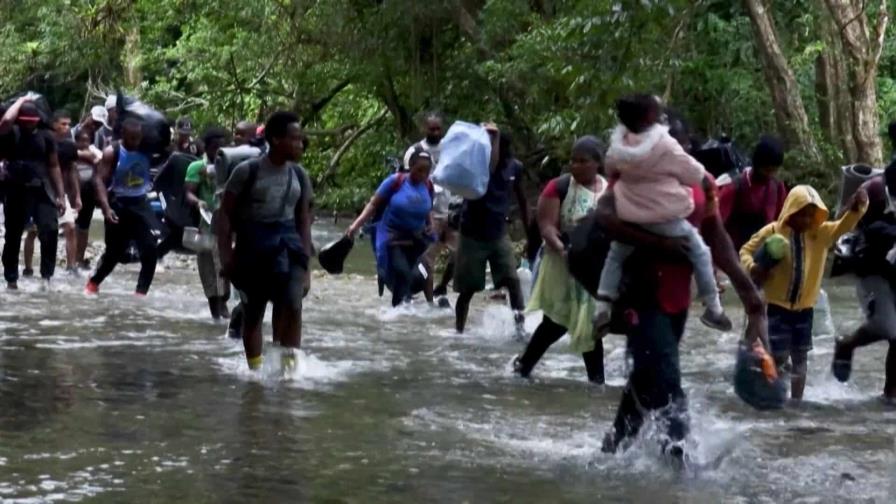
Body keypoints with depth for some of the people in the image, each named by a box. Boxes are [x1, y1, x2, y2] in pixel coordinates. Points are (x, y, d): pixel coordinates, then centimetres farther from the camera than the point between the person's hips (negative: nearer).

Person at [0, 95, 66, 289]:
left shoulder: (45, 136, 4)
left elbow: (53, 166, 10)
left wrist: (60, 195, 8)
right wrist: (22, 100, -11)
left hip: (41, 191, 1)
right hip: (17, 191, -1)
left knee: (50, 229, -16)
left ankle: (47, 275, -8)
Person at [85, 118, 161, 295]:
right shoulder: (111, 152, -14)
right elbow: (99, 180, -18)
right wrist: (106, 207, -27)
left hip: (140, 203, 3)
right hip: (118, 204, -3)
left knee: (150, 248, -14)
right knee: (115, 251, 8)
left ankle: (141, 291, -7)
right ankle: (94, 282, 33)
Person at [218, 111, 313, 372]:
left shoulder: (299, 176, 9)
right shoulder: (248, 171, -5)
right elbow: (225, 214, -2)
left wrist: (305, 262, 10)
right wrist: (225, 254, -8)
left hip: (287, 242, 3)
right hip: (253, 243, -2)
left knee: (292, 304, -18)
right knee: (253, 313, 7)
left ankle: (290, 363, -12)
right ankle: (255, 369, 18)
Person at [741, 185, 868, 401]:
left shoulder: (821, 233, -1)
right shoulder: (772, 232, -10)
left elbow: (844, 226, -13)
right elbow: (746, 251, -2)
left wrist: (857, 208, -33)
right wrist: (752, 268, -23)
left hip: (804, 308, 4)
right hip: (778, 306, -4)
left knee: (800, 357, 11)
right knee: (779, 355, -7)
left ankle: (796, 401, 21)